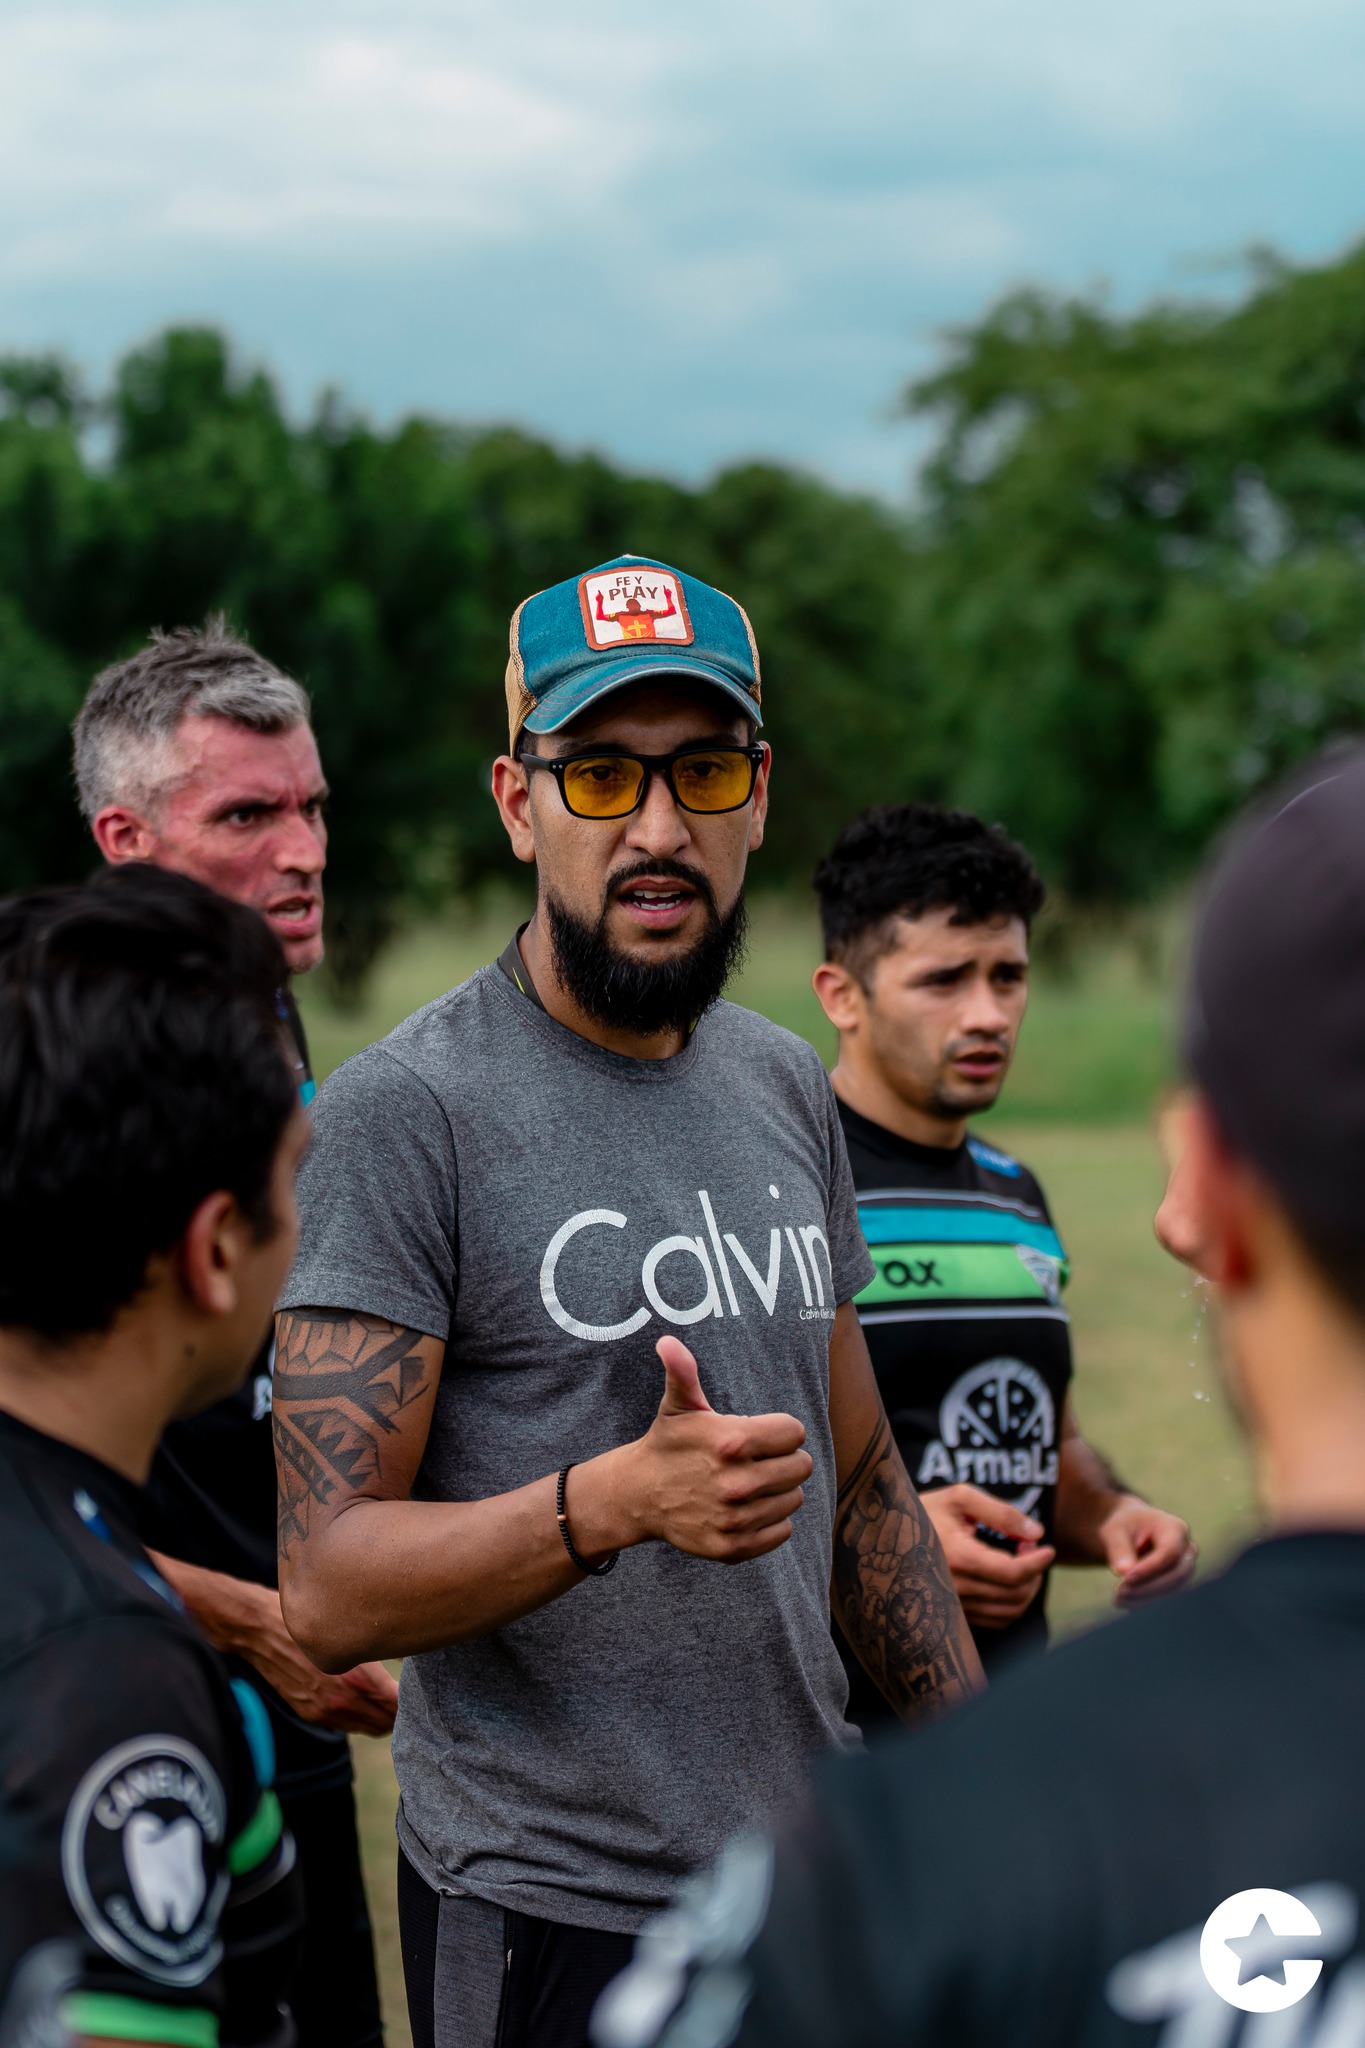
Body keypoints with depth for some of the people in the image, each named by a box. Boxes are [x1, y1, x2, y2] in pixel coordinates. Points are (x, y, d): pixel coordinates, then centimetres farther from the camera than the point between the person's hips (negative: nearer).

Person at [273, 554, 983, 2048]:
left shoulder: (785, 1088, 8)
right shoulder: (402, 1113, -14)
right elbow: (328, 1588, -18)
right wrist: (610, 1501, -32)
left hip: (816, 1875, 6)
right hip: (550, 1912, -6)